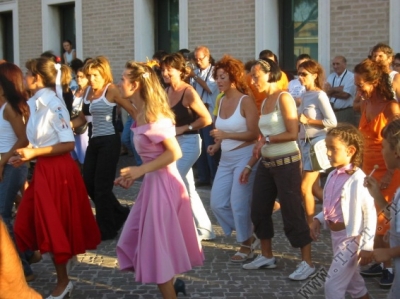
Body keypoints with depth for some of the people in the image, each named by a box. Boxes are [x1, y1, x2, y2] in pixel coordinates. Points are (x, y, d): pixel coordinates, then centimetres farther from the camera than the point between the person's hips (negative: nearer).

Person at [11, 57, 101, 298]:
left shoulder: (53, 104, -15)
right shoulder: (34, 104, 9)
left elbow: (68, 144, -18)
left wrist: (34, 153, -20)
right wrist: (27, 156, 0)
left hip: (58, 170, -9)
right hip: (43, 170, 9)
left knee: (55, 225, 2)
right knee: (30, 223, 9)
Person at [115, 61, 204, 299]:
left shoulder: (152, 116, -20)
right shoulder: (143, 115, 7)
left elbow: (175, 153, -22)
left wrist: (141, 170, -20)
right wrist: (134, 174, 4)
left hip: (162, 183, -10)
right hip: (153, 181, 10)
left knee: (157, 243, 1)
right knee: (138, 240, 19)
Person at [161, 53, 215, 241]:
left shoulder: (189, 92, -17)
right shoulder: (167, 91, 6)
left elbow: (206, 119, -17)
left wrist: (184, 128, -14)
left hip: (188, 143, -9)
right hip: (174, 143, 9)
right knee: (187, 188, 12)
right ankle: (204, 229, 22)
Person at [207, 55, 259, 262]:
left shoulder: (245, 101, -14)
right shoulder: (222, 101, 8)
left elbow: (253, 133, -18)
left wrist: (226, 135, -22)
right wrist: (216, 145, 1)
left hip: (244, 157, -8)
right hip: (226, 159, 8)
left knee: (239, 203, -4)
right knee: (217, 203, 6)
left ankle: (246, 246, 13)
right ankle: (246, 234, 24)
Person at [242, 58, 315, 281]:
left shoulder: (284, 98, -11)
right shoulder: (265, 102, 13)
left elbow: (293, 133, -18)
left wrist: (267, 139, -11)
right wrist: (250, 165, 12)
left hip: (287, 163, -8)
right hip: (267, 164, 8)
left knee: (292, 213, -4)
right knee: (259, 210, 11)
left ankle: (308, 263, 4)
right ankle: (267, 257, 26)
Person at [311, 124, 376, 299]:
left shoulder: (357, 179, -22)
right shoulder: (333, 175, 2)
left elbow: (370, 213, -19)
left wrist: (367, 246, -17)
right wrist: (318, 220, 1)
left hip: (351, 239, -8)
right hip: (336, 236, 8)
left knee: (332, 285, -6)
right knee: (351, 280, 21)